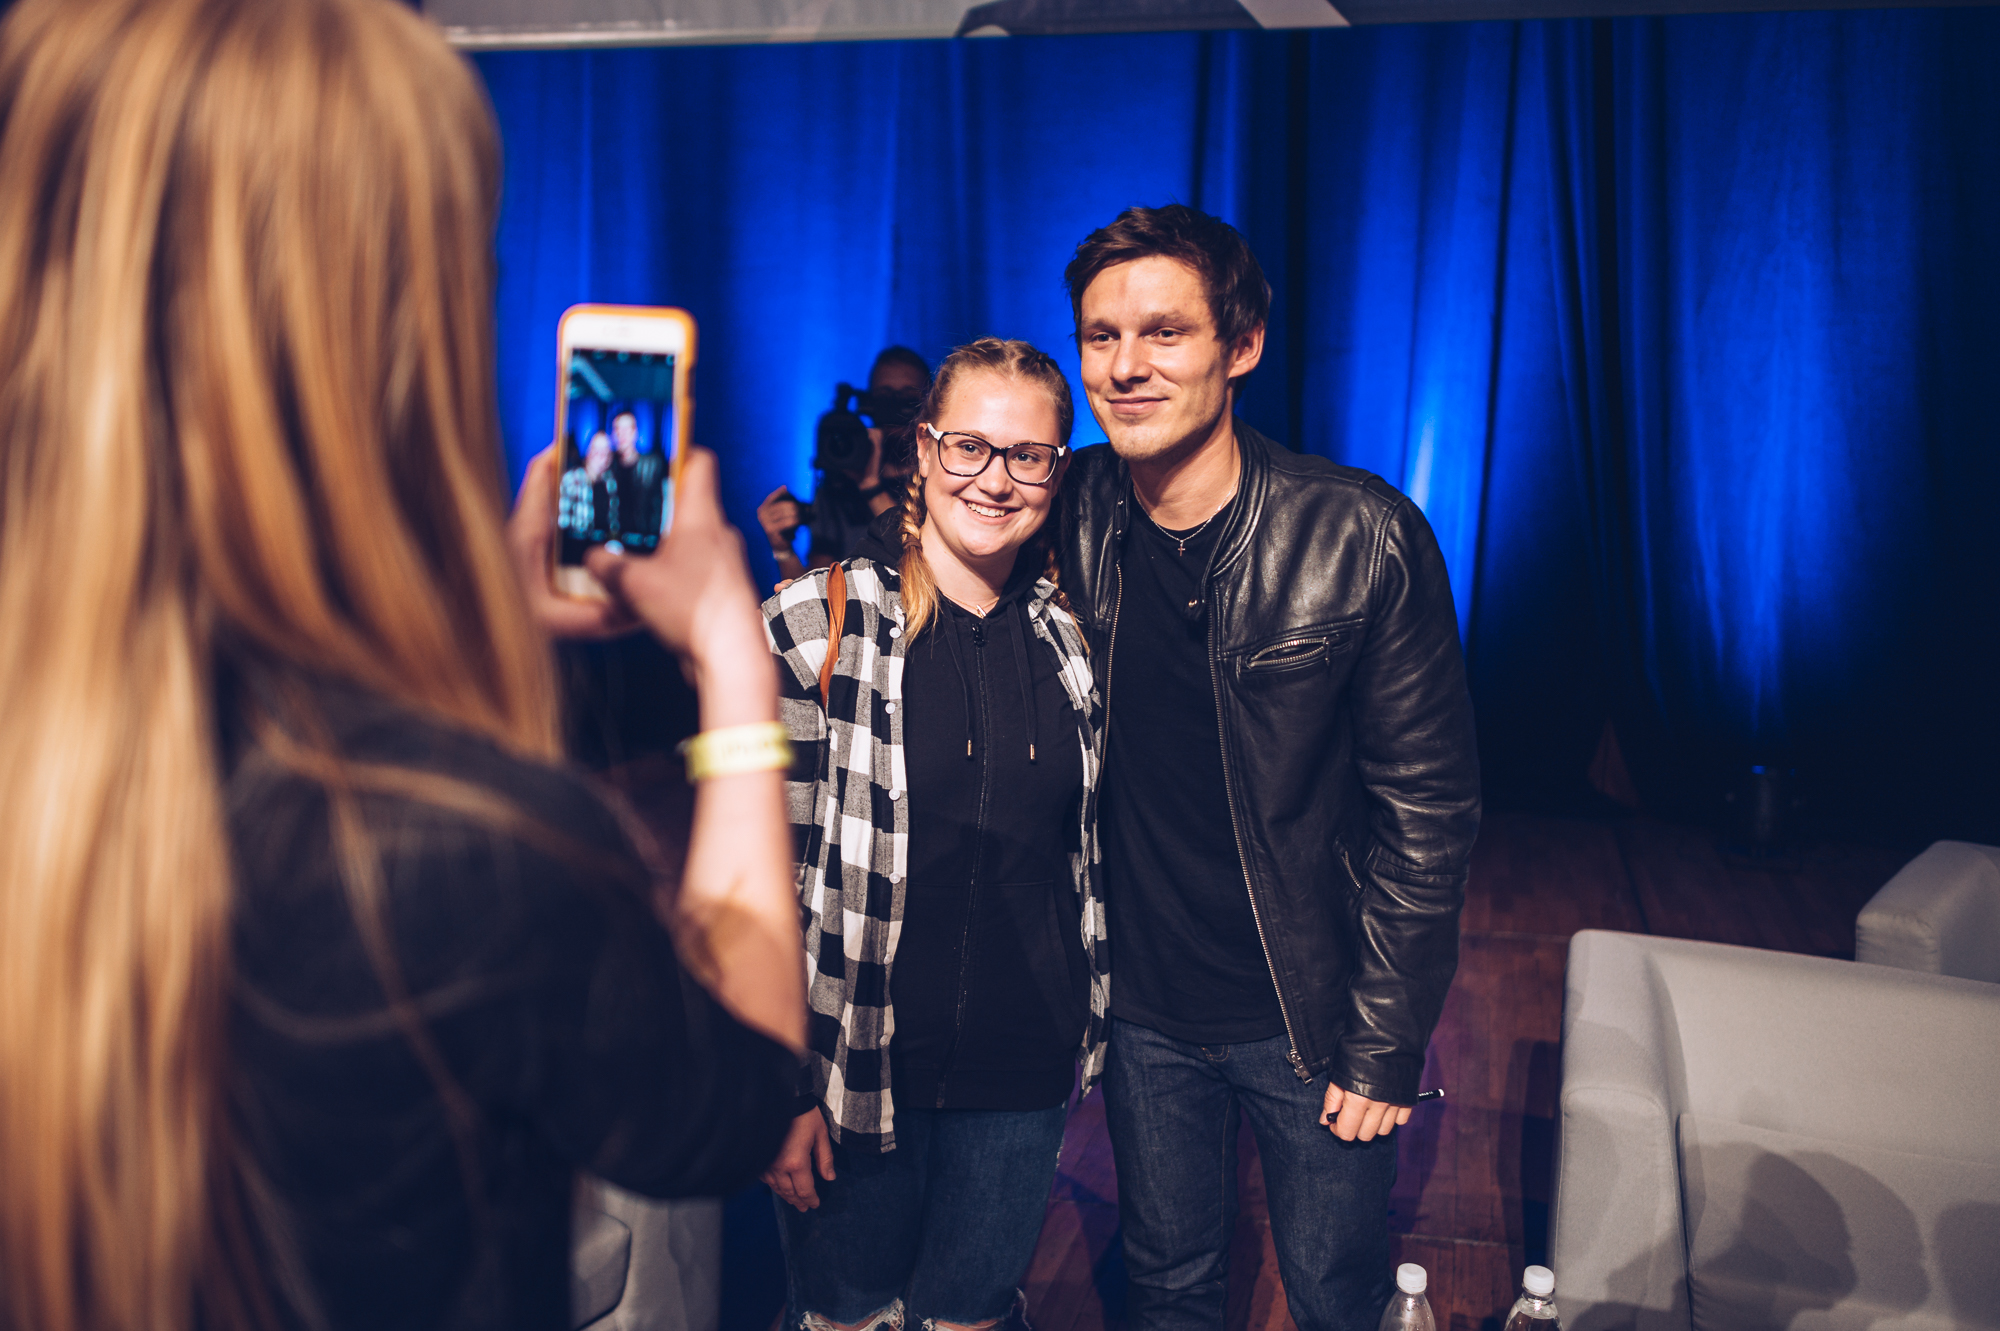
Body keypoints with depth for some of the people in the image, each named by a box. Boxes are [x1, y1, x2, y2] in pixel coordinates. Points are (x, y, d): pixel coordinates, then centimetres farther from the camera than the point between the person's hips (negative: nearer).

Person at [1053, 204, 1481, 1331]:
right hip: (1146, 1011, 3)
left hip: (1313, 1018, -2)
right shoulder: (1071, 517, -6)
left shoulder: (1364, 538, -17)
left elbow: (1429, 803, -11)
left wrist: (1386, 1044, -10)